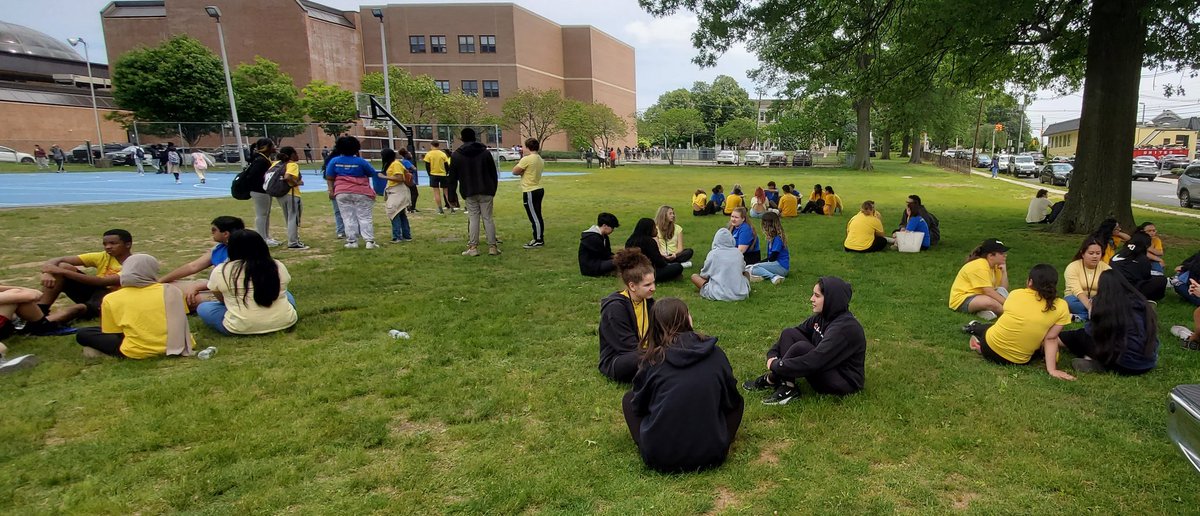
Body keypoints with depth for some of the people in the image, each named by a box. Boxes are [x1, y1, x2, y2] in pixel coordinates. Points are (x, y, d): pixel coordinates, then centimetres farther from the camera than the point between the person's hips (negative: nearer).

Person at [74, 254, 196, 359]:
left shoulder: (111, 299, -3)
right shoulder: (171, 290, -1)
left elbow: (110, 333, 5)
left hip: (137, 353, -4)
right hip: (172, 346, 4)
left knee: (82, 334, 16)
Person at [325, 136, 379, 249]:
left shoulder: (334, 161, 3)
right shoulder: (360, 161, -5)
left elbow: (330, 178, 5)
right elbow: (373, 174, 5)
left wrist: (331, 190, 12)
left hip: (342, 193, 2)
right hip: (362, 193, -2)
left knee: (348, 218, 7)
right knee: (365, 218, 2)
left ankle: (352, 241, 7)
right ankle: (370, 241, -4)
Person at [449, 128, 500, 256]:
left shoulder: (456, 155, 2)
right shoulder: (485, 152, 4)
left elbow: (453, 177, 3)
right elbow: (493, 173, 4)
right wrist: (493, 189, 12)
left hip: (469, 193, 0)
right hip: (486, 192, 1)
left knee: (473, 218, 5)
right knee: (488, 218, 3)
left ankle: (473, 247, 1)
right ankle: (492, 247, 3)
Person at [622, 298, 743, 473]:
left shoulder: (652, 359, -5)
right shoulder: (715, 353, -2)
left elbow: (638, 404, 8)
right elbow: (731, 400, 10)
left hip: (659, 459, -1)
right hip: (711, 455, 1)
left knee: (629, 399, 21)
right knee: (737, 402, 24)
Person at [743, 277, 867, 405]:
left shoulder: (845, 327, -27)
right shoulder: (823, 316, -1)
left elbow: (813, 362, -32)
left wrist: (776, 365, -23)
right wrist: (772, 354, -10)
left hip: (845, 382, -9)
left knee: (801, 348, -29)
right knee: (789, 334, -6)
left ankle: (771, 381, -6)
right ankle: (787, 388, -14)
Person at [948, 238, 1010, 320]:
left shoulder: (995, 266, 9)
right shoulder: (979, 266, -19)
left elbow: (1004, 289, 2)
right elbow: (989, 292, -25)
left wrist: (1004, 271, -7)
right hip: (962, 300, -10)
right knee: (990, 302, -37)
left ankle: (984, 312, -21)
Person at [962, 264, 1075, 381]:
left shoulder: (1016, 293, -6)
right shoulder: (1061, 307, -10)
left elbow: (1009, 320, 7)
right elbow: (1050, 339, -11)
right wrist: (1052, 369, -8)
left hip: (990, 347, 2)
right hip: (1018, 361, -2)